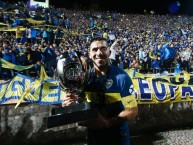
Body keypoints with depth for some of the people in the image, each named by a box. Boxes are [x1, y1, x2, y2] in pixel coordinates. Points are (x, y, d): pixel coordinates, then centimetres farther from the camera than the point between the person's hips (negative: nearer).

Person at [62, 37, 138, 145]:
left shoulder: (121, 77, -17)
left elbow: (132, 111, -16)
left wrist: (107, 122, -26)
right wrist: (71, 104, -14)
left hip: (117, 134, -4)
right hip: (93, 134, 4)